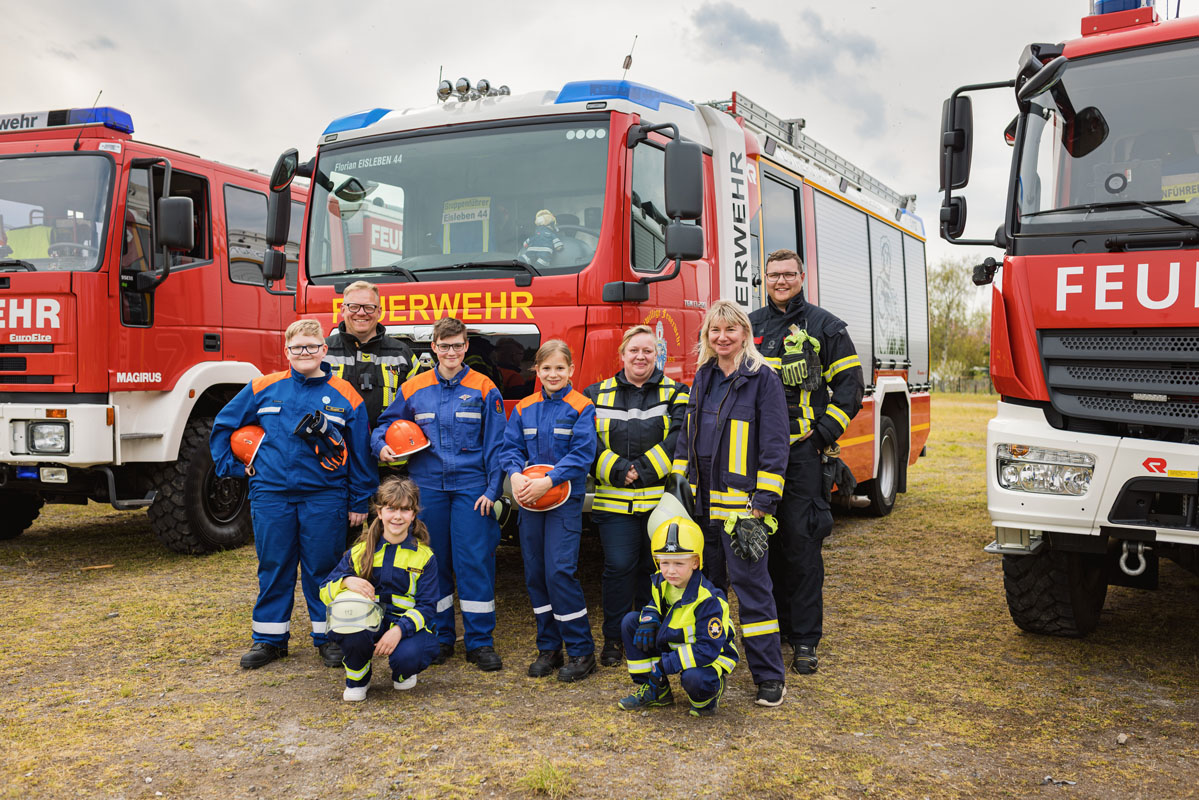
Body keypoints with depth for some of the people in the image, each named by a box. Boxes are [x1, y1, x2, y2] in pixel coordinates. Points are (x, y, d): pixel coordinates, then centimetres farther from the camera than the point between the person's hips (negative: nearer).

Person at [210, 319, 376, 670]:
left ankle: (328, 636, 18)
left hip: (325, 495, -1)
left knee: (322, 567, 4)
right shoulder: (264, 388, 5)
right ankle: (269, 638, 21)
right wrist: (231, 466, 9)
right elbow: (223, 424, 17)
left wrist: (359, 501, 3)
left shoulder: (345, 396, 1)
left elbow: (361, 452, 4)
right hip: (271, 494, 2)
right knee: (273, 568, 9)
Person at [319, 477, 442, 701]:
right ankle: (357, 680, -1)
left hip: (408, 626, -1)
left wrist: (399, 630, -24)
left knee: (409, 656, -35)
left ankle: (402, 674, 8)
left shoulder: (424, 557, 2)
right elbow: (325, 592, 2)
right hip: (369, 623, 1)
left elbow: (426, 607, -4)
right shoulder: (360, 551, 6)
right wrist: (347, 581, -23)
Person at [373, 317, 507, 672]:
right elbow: (386, 423, 20)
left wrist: (492, 489, -6)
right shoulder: (413, 389, 7)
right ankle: (439, 638, 21)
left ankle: (480, 641, 7)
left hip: (471, 487, -2)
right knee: (432, 562, 8)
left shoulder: (484, 389, 1)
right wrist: (381, 446, -2)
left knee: (475, 562, -4)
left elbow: (496, 443, 1)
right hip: (427, 487, 2)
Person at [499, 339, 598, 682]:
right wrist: (515, 474, -13)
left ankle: (581, 651, 2)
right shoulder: (524, 408, 10)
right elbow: (510, 447, 7)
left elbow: (582, 454, -10)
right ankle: (548, 648, 20)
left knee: (560, 571, -10)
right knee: (535, 573, 8)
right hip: (530, 500, 5)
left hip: (565, 499, -5)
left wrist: (548, 481, -20)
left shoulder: (581, 407, -4)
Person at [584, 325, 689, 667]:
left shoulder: (676, 394, 7)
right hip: (614, 500, 0)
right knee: (618, 567, -2)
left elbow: (677, 440, -6)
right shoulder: (597, 394, 10)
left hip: (661, 498, 0)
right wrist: (616, 470, -13)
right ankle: (613, 639, 13)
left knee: (654, 567, 7)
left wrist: (644, 470, -15)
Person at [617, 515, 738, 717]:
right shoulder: (661, 582, -8)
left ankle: (711, 689, 1)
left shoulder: (708, 600, -30)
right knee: (630, 621, -5)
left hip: (710, 657, -7)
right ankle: (656, 691, 3)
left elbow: (707, 649, -31)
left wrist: (665, 665, -33)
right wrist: (649, 619, -13)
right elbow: (655, 604, 14)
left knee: (693, 678, -42)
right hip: (674, 645, 8)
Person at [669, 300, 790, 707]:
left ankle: (769, 675, 4)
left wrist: (764, 501, -15)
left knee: (750, 584, -5)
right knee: (706, 581, 14)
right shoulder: (703, 379, 13)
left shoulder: (763, 380, -6)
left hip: (740, 503, -6)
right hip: (702, 502, 6)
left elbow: (774, 446, -9)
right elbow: (686, 437, 20)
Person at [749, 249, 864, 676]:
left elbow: (849, 384, 3)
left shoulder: (824, 327, 5)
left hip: (802, 450, -3)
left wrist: (824, 432, -6)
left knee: (801, 542, -5)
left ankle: (805, 640, 1)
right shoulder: (749, 326, 14)